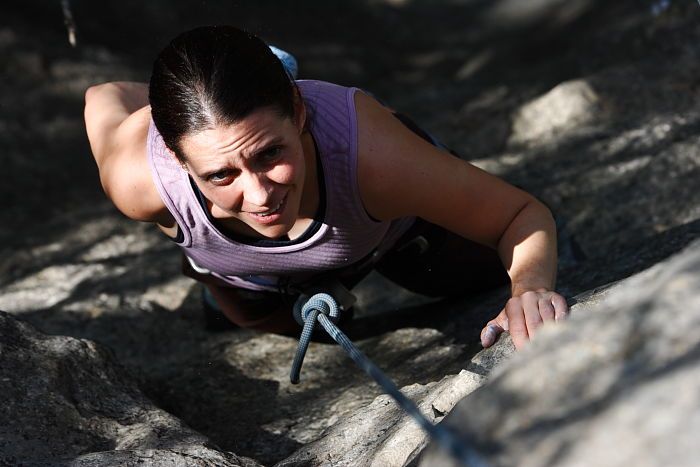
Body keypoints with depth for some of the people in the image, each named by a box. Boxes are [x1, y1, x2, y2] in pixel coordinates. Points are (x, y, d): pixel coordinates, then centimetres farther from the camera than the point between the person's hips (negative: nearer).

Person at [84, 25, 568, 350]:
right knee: (264, 319, 38)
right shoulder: (139, 179, -45)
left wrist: (531, 286, -58)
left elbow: (522, 213, -37)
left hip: (393, 228, -1)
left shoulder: (369, 151, -50)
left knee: (493, 267, 28)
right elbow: (104, 97, -21)